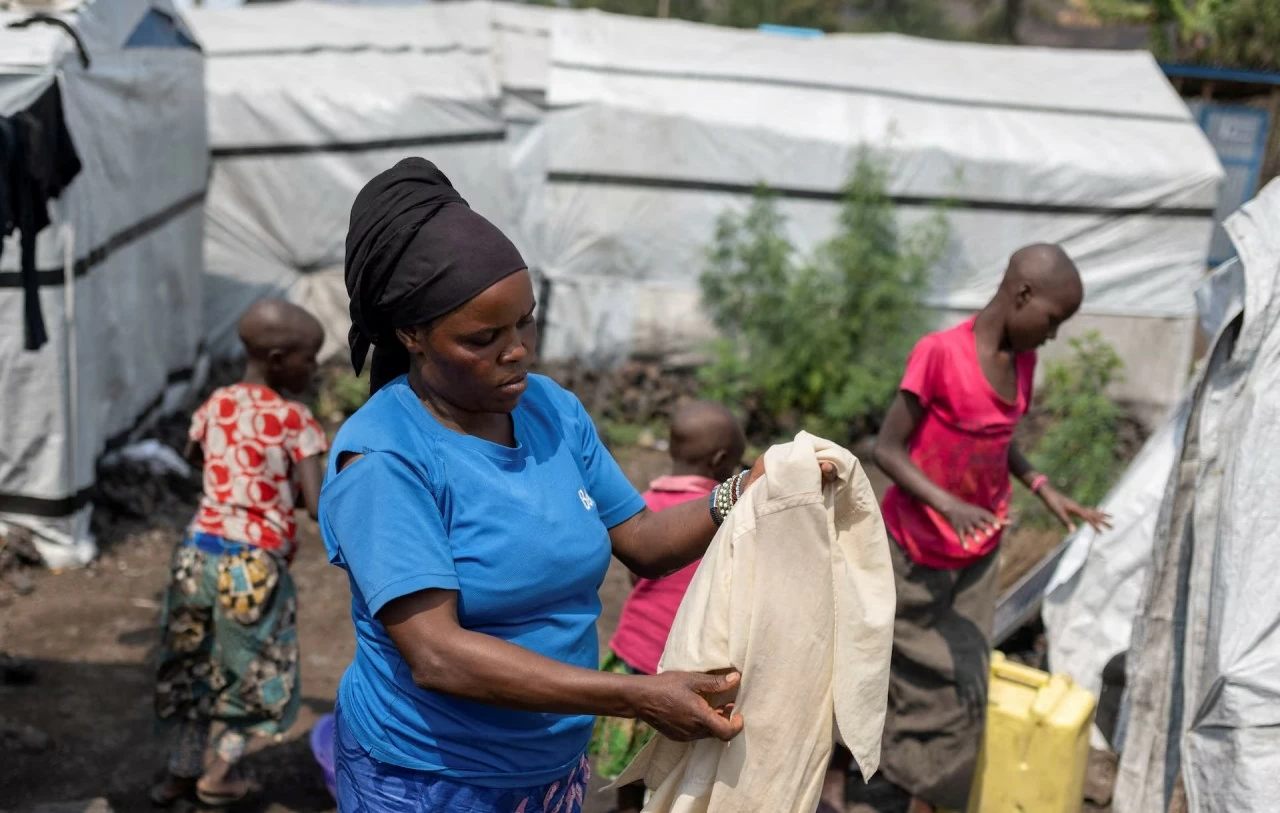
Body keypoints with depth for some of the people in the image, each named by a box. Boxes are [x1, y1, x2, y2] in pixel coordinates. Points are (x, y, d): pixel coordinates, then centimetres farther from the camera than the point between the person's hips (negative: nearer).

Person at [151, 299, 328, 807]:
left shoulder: (216, 406, 4)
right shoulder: (295, 422, -15)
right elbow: (317, 507, -19)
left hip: (199, 551, 6)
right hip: (254, 564, -5)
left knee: (197, 662, 21)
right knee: (256, 669, 16)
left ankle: (182, 770, 29)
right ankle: (219, 775, 24)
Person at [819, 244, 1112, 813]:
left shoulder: (1021, 361, 0)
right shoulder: (938, 353, -21)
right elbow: (887, 450, -19)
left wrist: (1042, 489, 3)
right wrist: (947, 504, -31)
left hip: (976, 554, 6)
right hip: (913, 550, -6)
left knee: (959, 682, 4)